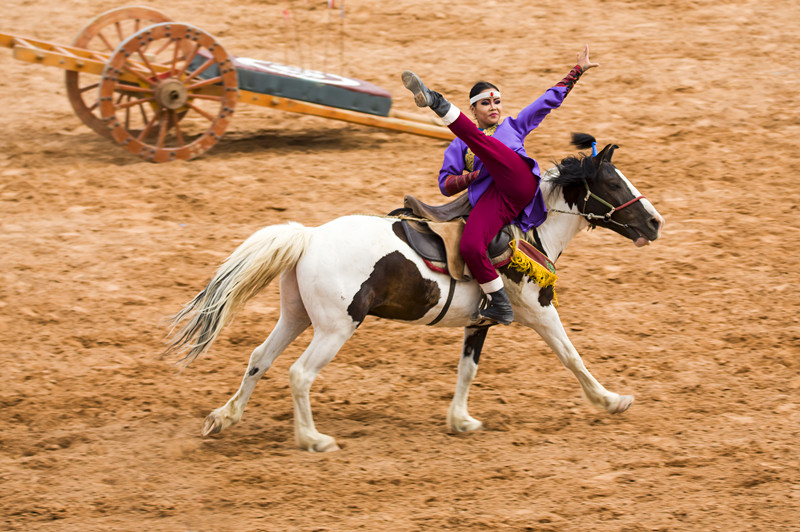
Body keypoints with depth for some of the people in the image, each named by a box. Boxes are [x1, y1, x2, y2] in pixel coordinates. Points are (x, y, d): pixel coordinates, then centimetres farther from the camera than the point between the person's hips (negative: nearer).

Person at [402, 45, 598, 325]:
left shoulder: (514, 125, 33)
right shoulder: (459, 144, 31)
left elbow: (551, 99, 34)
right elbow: (446, 184, 24)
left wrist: (578, 70, 31)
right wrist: (471, 177, 4)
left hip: (520, 184, 0)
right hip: (489, 199, 1)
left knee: (478, 139, -21)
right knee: (469, 247, -30)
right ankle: (501, 306, -20)